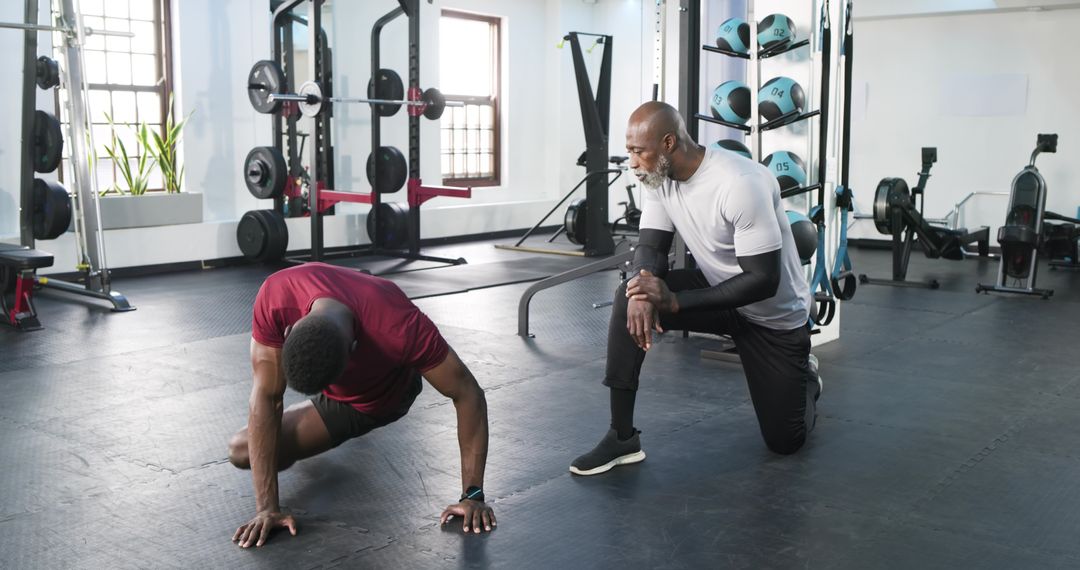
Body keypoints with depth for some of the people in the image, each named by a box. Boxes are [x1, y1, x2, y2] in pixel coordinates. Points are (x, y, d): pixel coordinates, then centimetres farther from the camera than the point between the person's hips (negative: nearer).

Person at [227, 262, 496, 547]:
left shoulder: (400, 328, -47)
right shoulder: (275, 297, -41)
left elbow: (468, 395, -35)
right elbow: (266, 396, -34)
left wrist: (473, 495, -38)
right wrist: (267, 506, -37)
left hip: (388, 396, -1)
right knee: (240, 450, -5)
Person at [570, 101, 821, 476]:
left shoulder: (742, 184, -34)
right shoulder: (659, 179, -12)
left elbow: (763, 281, -33)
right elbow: (651, 247, -11)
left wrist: (674, 301, -37)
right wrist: (643, 291, -36)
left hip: (775, 315, -5)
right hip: (715, 289, 5)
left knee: (785, 441, 2)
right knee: (628, 300, -23)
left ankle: (803, 380, 38)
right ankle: (623, 438, -15)